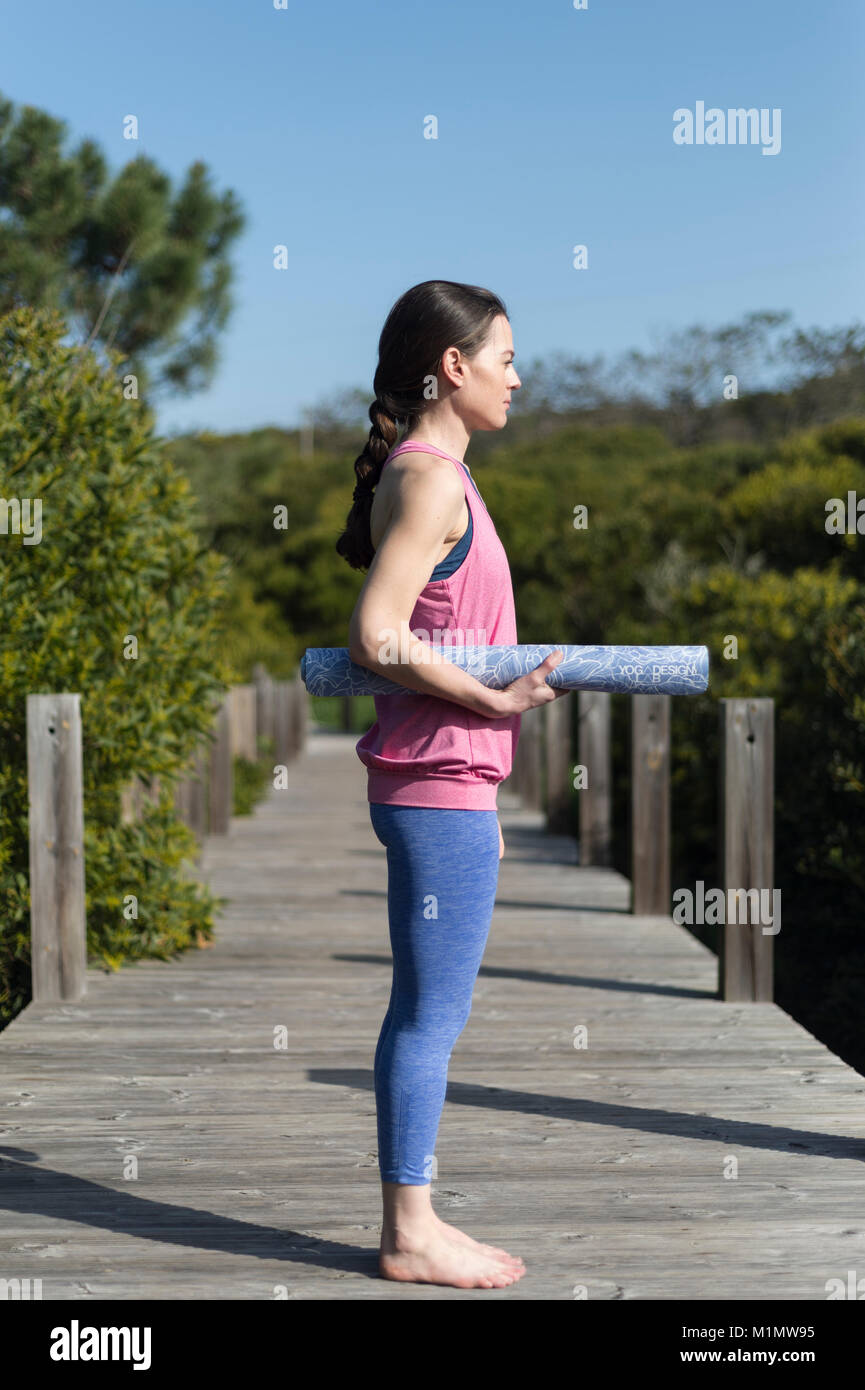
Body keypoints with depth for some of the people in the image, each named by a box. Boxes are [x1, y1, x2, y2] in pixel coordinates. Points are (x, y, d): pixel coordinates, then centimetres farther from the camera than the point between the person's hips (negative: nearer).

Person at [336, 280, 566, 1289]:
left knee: (426, 1010, 12)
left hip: (439, 786, 10)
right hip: (440, 787, -10)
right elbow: (376, 637, -21)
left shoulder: (434, 478, 17)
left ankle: (410, 1223, 19)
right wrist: (497, 702, -17)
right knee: (434, 1011, -3)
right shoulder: (428, 481, -13)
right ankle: (412, 1233, 5)